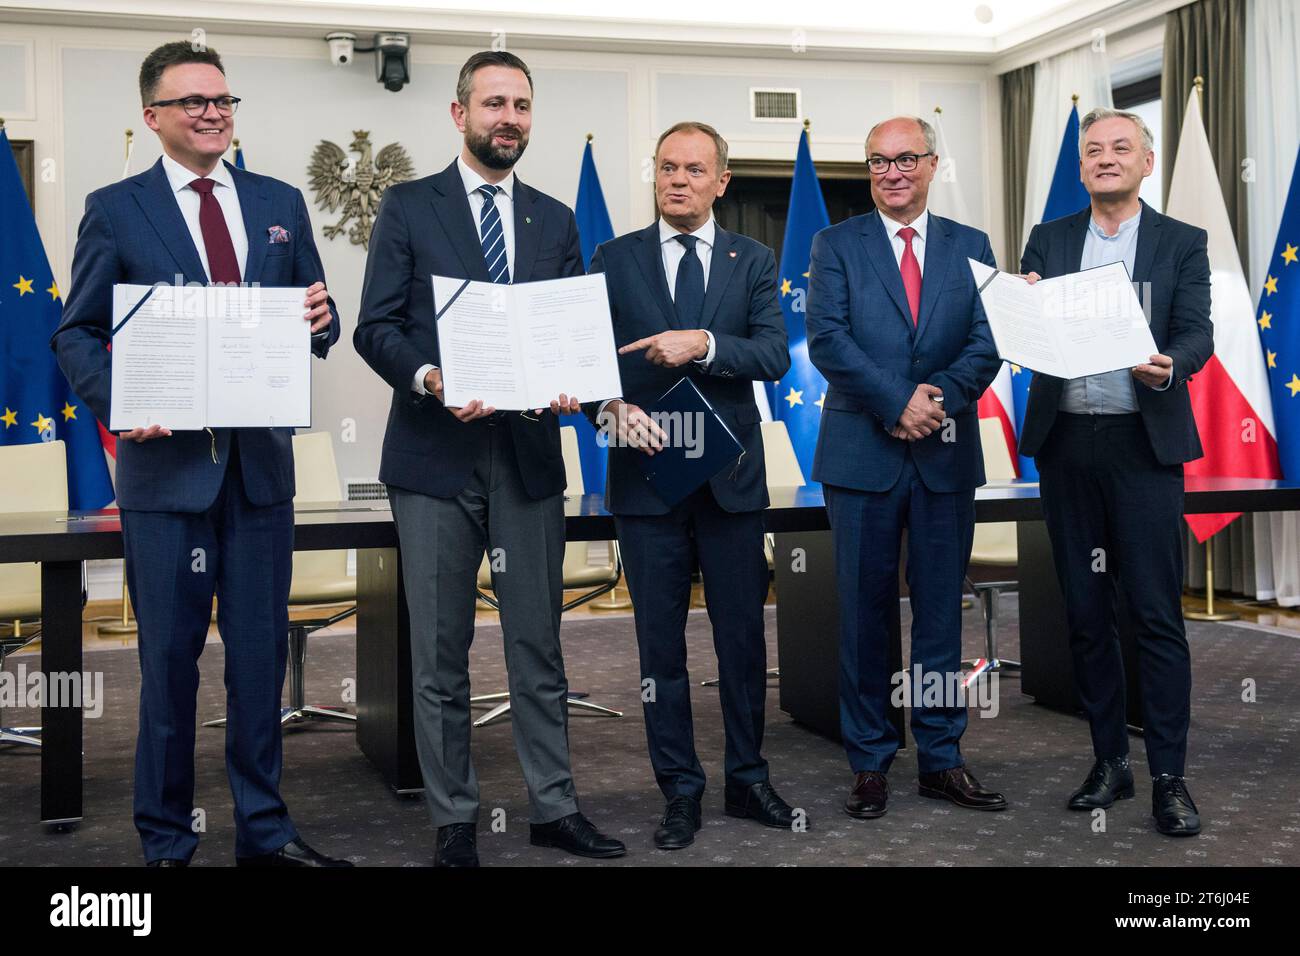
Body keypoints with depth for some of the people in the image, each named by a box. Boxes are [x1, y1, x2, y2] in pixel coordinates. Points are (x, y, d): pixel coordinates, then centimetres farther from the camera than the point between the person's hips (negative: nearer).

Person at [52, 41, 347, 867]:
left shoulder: (281, 203, 11)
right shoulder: (115, 210, 2)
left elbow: (317, 322, 11)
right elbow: (77, 334, 0)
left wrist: (321, 320, -12)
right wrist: (119, 404, -17)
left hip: (263, 461, 3)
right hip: (166, 464, -3)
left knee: (262, 651, 10)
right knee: (170, 655, 5)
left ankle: (264, 829, 23)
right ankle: (166, 839, 19)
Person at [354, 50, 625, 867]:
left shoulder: (556, 221, 13)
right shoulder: (409, 207, 3)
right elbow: (376, 326, -2)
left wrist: (569, 385, -10)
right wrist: (428, 378, -20)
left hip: (529, 456, 3)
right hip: (436, 458, -2)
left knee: (539, 646, 8)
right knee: (441, 654, 5)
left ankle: (554, 808, 19)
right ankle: (454, 821, 16)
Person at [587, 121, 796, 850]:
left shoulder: (754, 262, 6)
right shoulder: (615, 261, 5)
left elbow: (774, 355, -6)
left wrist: (703, 343, -21)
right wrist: (610, 407, -20)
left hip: (731, 479, 1)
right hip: (646, 475, 0)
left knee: (744, 636, 9)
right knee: (661, 644, 6)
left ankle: (748, 780, 25)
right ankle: (681, 791, 18)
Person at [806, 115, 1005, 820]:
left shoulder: (971, 246, 11)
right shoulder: (836, 245, 5)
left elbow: (988, 340, 2)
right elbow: (826, 339, -7)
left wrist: (941, 395, -16)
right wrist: (897, 402, -16)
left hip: (947, 453, 2)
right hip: (862, 452, -2)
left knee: (941, 611, 7)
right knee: (865, 611, 3)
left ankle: (941, 759, 18)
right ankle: (869, 762, 13)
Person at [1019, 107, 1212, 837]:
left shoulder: (1182, 243, 5)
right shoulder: (1049, 240, 11)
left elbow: (1197, 334, -4)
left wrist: (1167, 365, -25)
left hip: (1144, 443, -3)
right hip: (1066, 443, 3)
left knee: (1157, 613, -4)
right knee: (1086, 612, 8)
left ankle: (1169, 777, 4)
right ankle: (1110, 762, 20)